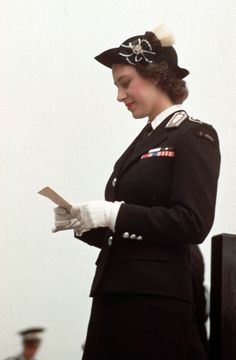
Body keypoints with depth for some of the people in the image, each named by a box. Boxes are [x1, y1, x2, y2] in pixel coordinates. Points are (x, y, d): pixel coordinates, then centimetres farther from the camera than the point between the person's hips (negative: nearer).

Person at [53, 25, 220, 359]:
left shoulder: (193, 136, -4)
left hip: (156, 298, -7)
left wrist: (113, 213, -16)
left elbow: (193, 224, -16)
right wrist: (84, 222, 3)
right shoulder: (144, 140, 19)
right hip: (113, 293, 7)